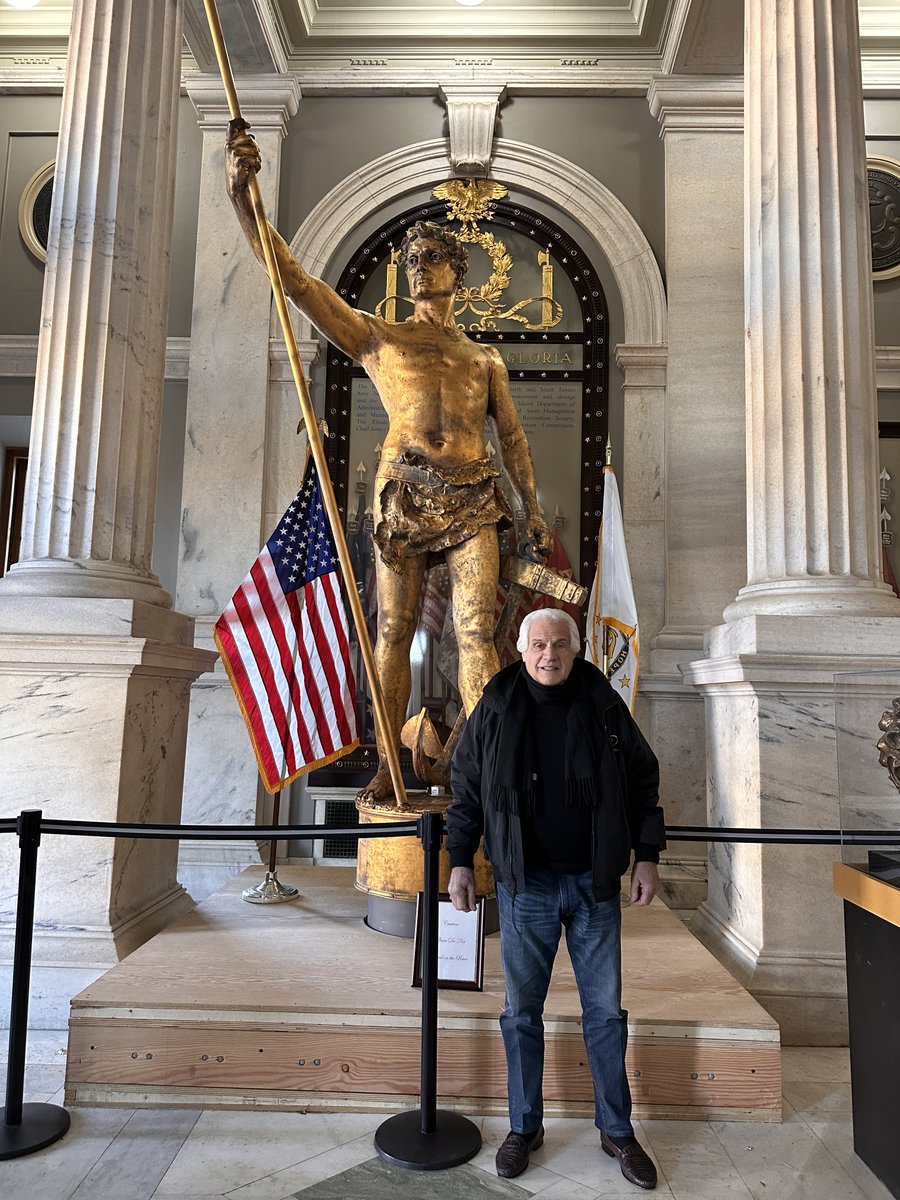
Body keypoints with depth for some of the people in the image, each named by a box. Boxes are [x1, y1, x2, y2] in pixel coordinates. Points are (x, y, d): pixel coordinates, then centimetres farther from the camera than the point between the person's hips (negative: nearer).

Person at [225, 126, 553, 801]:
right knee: (394, 632, -2)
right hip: (404, 492, -1)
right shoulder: (378, 339, 15)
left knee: (477, 633, -6)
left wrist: (534, 511, 11)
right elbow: (295, 280, 5)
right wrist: (243, 196, -6)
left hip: (473, 499, 2)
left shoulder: (486, 358, 23)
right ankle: (387, 770, 6)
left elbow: (513, 436, 20)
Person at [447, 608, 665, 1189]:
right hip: (526, 885, 0)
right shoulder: (495, 709, -2)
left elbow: (643, 780, 7)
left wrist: (647, 855, 3)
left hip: (595, 884, 1)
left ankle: (618, 1129, 30)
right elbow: (466, 788, 6)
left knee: (607, 1011, 11)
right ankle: (525, 1126, 30)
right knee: (522, 1011, 11)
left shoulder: (604, 705, -1)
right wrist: (460, 861, 3)